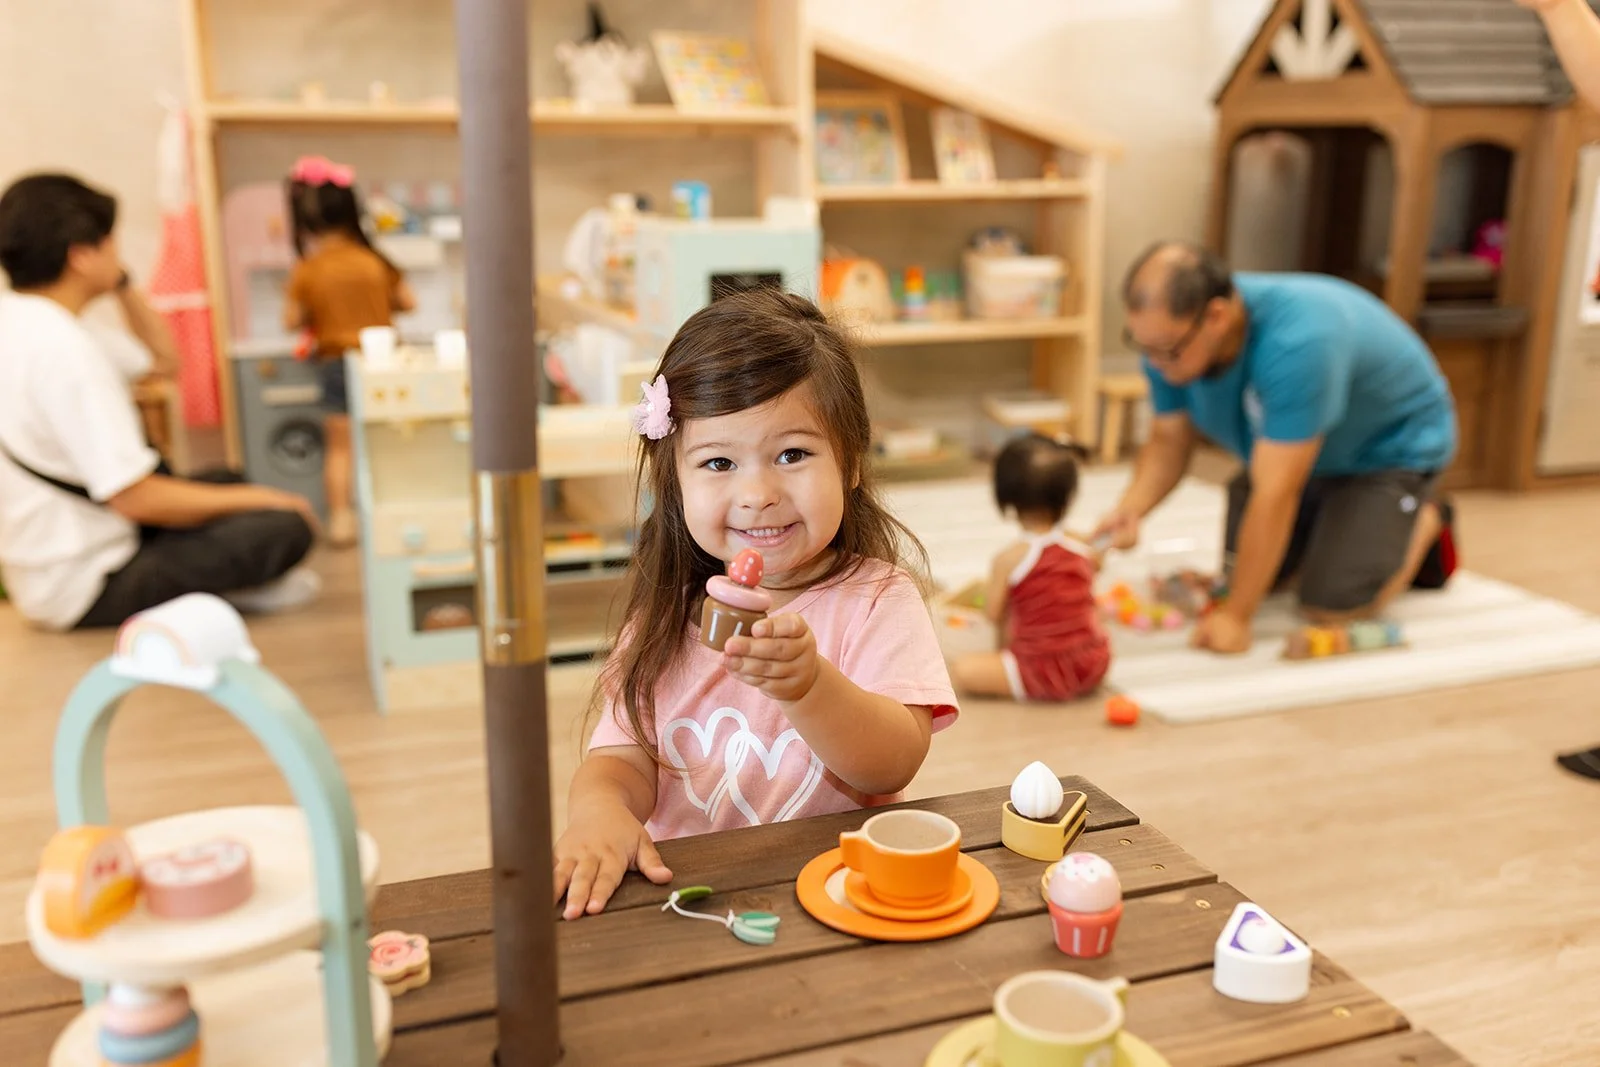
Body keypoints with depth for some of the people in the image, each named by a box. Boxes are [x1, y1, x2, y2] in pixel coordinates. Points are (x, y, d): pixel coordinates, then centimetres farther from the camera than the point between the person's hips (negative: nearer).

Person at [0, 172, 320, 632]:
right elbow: (136, 498, -27)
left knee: (225, 482, 23)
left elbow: (159, 352, 17)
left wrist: (122, 283, 4)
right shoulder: (63, 349, -25)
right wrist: (255, 498, -15)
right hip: (85, 590, -10)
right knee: (286, 527, -19)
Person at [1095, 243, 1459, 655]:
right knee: (1244, 578, 0)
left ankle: (1426, 520, 11)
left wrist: (1235, 617, -36)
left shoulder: (1295, 343, -42)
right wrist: (1131, 509, -31)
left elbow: (1274, 494, -40)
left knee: (1333, 606, -17)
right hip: (1290, 451, 6)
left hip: (1393, 443, -6)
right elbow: (1169, 441, -10)